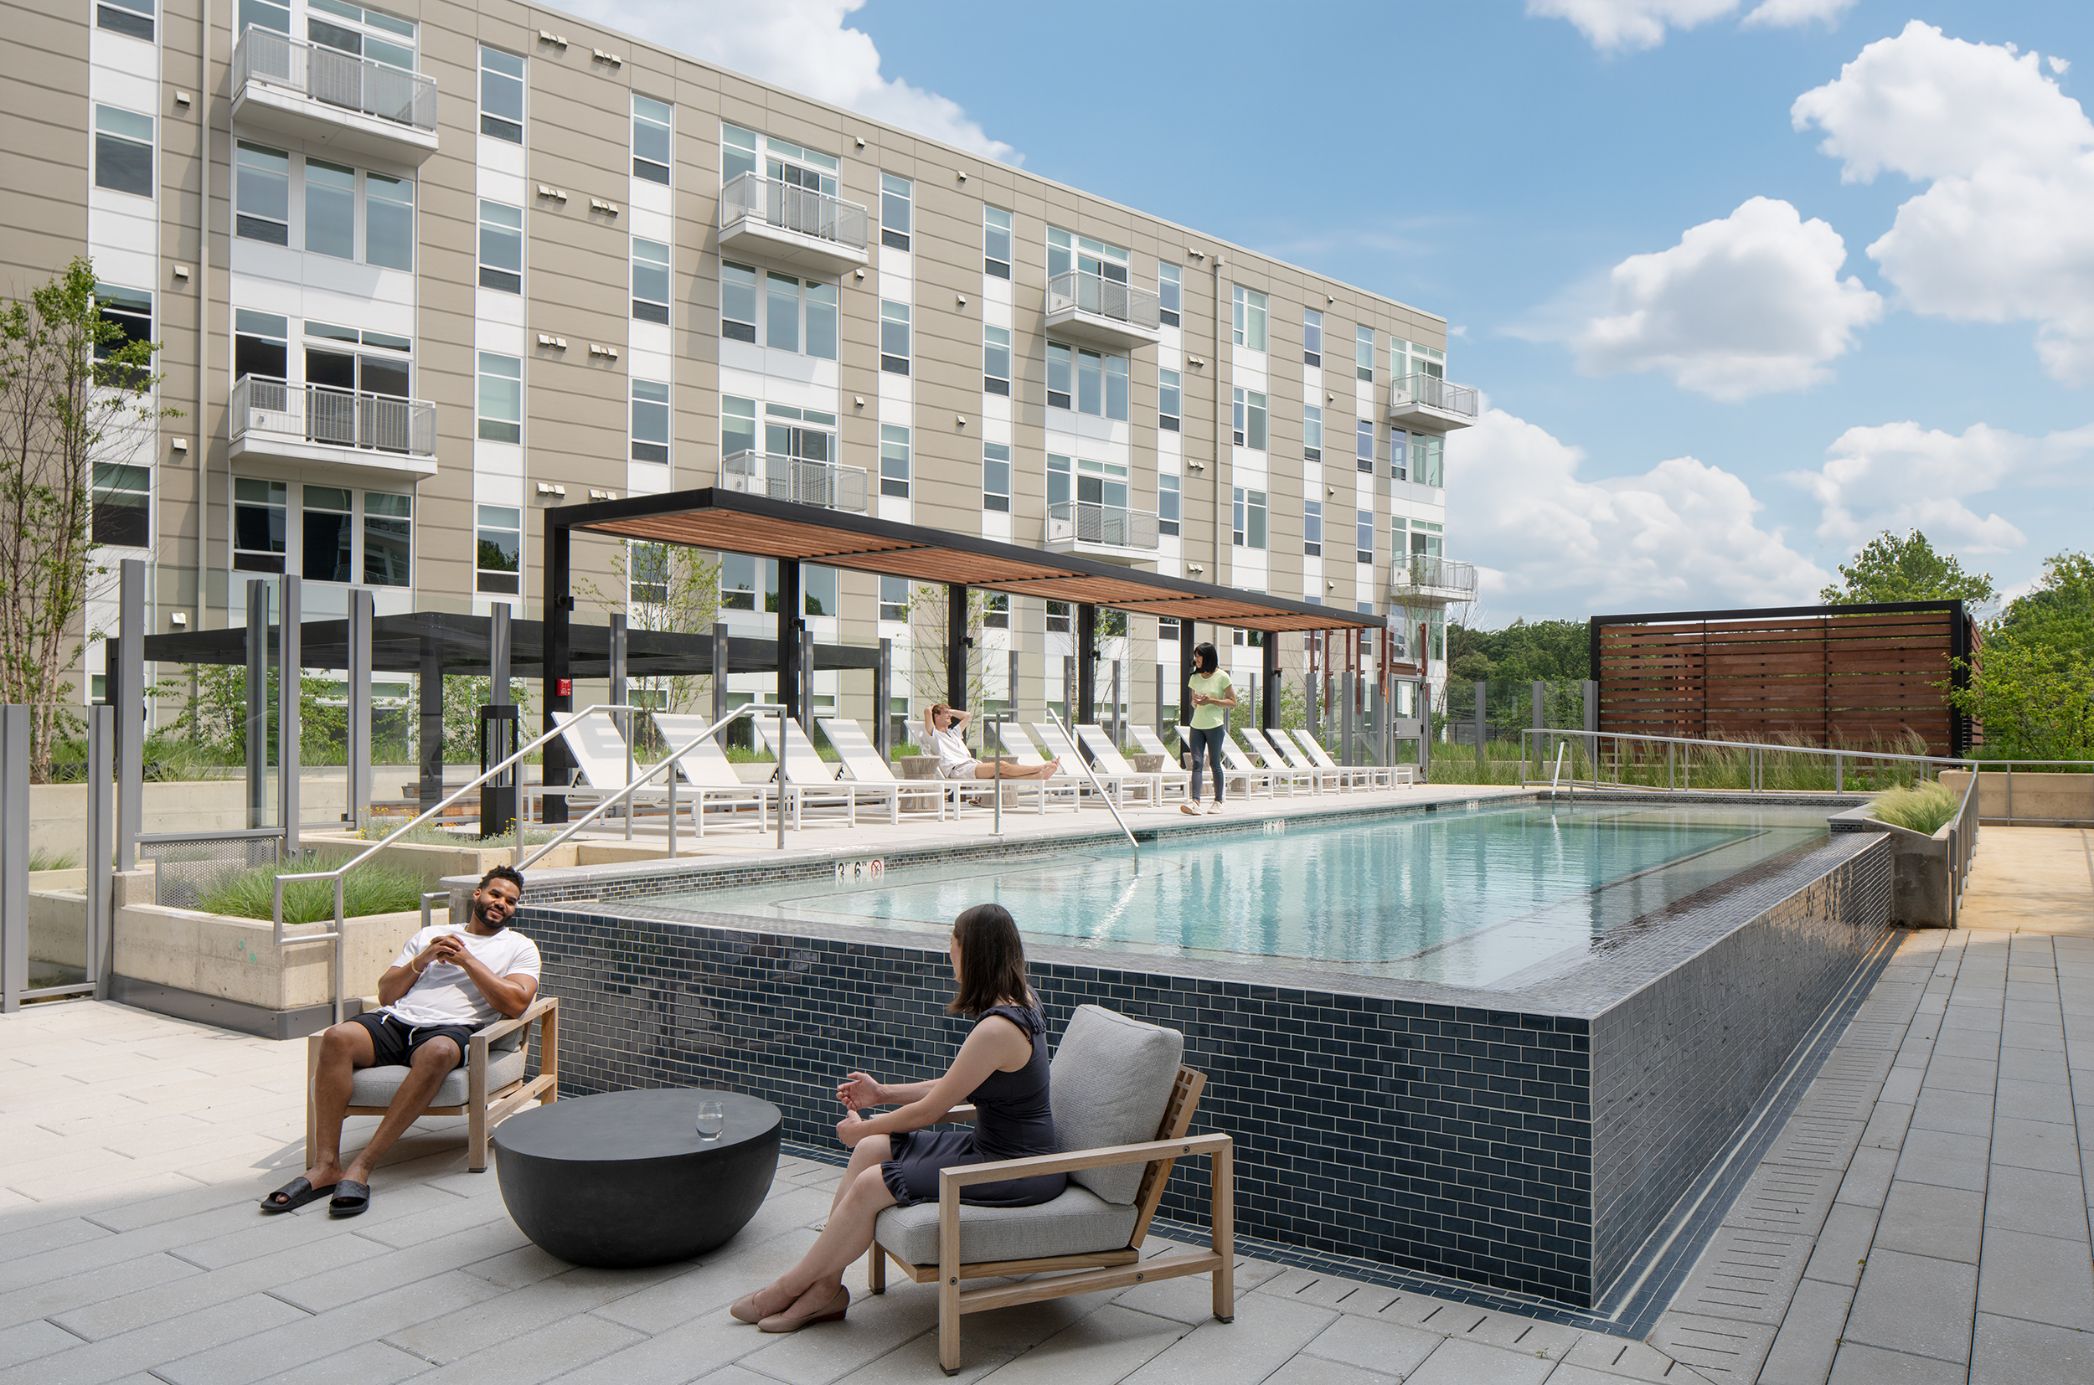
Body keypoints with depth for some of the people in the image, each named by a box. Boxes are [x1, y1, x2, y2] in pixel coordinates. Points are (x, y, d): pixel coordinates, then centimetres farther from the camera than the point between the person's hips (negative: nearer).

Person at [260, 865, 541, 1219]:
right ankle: (326, 1165, -28)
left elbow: (515, 1003, 0)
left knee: (437, 1053, -40)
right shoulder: (430, 934, 29)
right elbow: (385, 993, 21)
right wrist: (423, 960, 5)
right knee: (337, 1038, -30)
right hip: (395, 1018, 3)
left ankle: (362, 1166, -37)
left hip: (449, 1028, -3)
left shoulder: (519, 947, 20)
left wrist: (466, 960, 1)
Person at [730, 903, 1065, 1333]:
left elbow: (930, 1110, -17)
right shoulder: (1020, 1003, 5)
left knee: (870, 1185, -10)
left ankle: (791, 1288, 10)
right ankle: (825, 1287, 9)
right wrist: (883, 1093, 16)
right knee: (870, 1151, 5)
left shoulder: (997, 1030, -26)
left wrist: (860, 1129, 0)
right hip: (992, 1146, 10)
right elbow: (954, 1089, 13)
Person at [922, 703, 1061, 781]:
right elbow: (927, 712, -9)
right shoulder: (933, 735, 7)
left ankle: (1040, 775, -35)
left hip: (972, 765, 8)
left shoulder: (953, 733, 33)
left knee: (1003, 774, -15)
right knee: (1001, 765, -20)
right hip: (958, 770, -8)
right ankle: (1043, 766, -23)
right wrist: (932, 706, 14)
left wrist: (950, 711, 36)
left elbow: (968, 716, 42)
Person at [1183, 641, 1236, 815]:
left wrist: (1211, 700, -15)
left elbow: (1232, 702, -3)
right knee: (1196, 762, -7)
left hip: (1215, 726, -4)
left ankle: (1218, 802, 13)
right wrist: (1196, 702, -4)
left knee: (1214, 763, 2)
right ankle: (1195, 801, -16)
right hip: (1197, 725, 4)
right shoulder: (1195, 678, 10)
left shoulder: (1222, 676, -5)